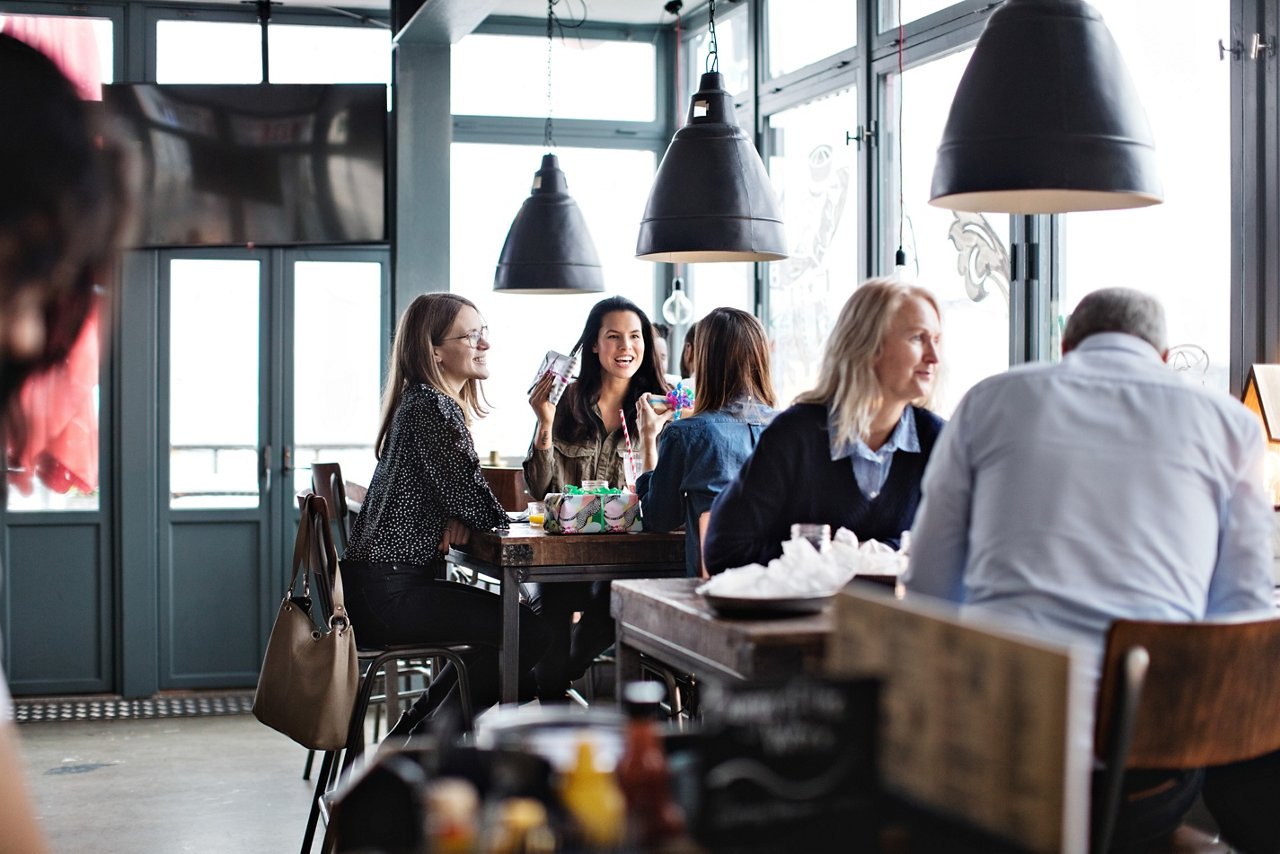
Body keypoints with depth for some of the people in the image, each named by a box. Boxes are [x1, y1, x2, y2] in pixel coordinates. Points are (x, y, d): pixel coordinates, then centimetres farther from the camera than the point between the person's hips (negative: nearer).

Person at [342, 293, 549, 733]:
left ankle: (409, 733, 20)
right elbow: (479, 509, -18)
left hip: (377, 586, 11)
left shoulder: (421, 402, 17)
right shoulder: (432, 409, -16)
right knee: (530, 634, -11)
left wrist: (460, 518, -3)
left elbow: (454, 495, 20)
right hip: (389, 593, -11)